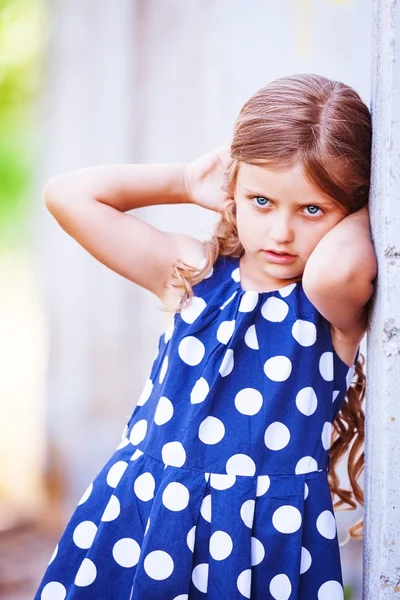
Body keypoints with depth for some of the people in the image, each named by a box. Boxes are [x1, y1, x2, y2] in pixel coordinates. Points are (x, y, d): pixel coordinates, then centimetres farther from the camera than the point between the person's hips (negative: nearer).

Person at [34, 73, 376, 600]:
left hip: (267, 542, -3)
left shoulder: (338, 306, -8)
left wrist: (363, 212, -13)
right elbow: (68, 195, -1)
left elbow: (333, 270, -34)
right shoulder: (193, 273, 2)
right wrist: (187, 181, 1)